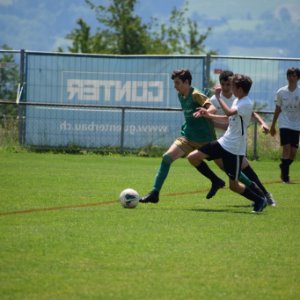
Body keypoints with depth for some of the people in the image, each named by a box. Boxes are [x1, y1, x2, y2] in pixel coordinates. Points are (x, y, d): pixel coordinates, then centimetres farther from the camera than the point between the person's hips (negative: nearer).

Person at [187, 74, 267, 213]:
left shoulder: (246, 104, -19)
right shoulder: (237, 101, 9)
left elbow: (229, 112, -34)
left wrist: (218, 96, -23)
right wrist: (209, 115, 14)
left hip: (234, 149, -9)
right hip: (223, 143, 9)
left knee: (233, 185, -3)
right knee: (192, 157, 1)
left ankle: (259, 200, 18)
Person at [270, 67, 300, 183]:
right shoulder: (281, 92, 0)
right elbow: (278, 109, 9)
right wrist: (272, 126, 13)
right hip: (284, 124, -1)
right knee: (286, 148, -13)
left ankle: (283, 168, 29)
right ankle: (285, 176, -6)